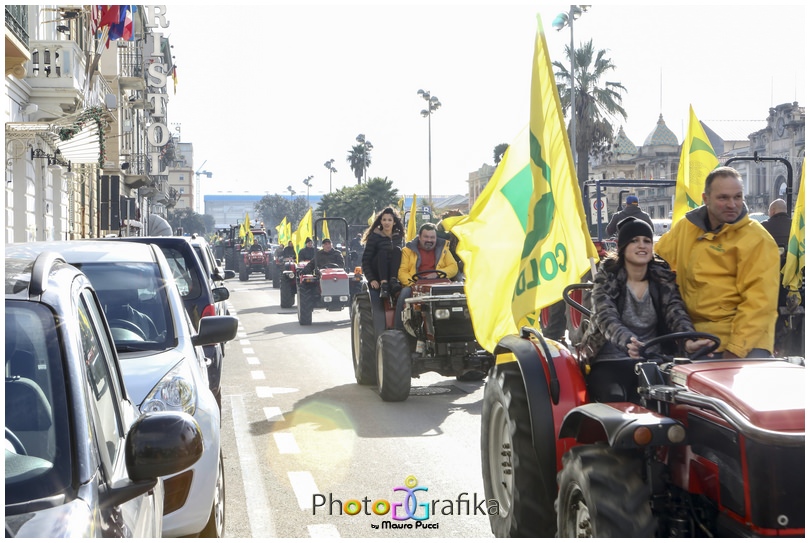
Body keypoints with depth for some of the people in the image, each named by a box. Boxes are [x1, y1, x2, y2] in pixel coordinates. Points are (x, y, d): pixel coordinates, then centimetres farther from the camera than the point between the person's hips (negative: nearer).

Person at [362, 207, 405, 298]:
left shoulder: (398, 235, 9)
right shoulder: (374, 236, -4)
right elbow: (365, 261, -9)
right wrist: (371, 279, -22)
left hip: (394, 273, 3)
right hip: (377, 274, -3)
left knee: (397, 250, -20)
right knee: (383, 252, -28)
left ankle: (393, 281, -34)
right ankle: (383, 284, -43)